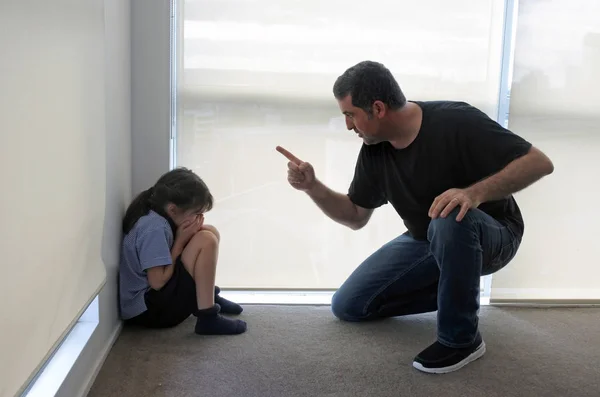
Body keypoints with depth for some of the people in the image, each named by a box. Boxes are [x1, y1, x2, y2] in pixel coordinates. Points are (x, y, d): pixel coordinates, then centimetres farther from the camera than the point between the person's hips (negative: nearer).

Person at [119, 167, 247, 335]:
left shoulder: (156, 215, 3)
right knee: (207, 240, -23)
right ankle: (208, 318, -19)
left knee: (210, 232, 9)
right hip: (148, 310, -10)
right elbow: (158, 282, -24)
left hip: (155, 297, 10)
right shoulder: (155, 228, -25)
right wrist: (181, 240, -18)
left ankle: (208, 296, 16)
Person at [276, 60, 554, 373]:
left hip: (490, 235, -6)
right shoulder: (374, 150, -8)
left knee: (449, 219, -42)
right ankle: (457, 289, 11)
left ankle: (462, 338, -19)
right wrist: (311, 186, -14)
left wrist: (476, 192, -41)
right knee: (347, 306, 1)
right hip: (427, 242, 6)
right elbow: (355, 217, 2)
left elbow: (539, 163, -26)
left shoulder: (456, 122, -26)